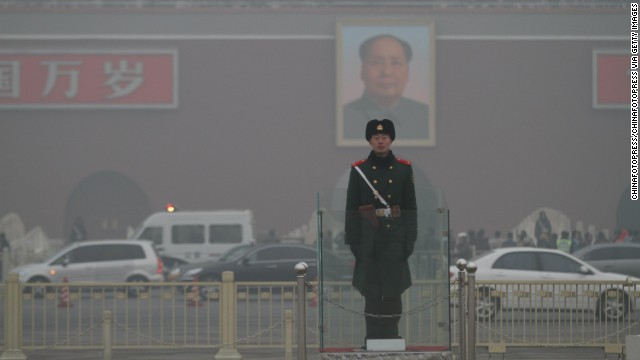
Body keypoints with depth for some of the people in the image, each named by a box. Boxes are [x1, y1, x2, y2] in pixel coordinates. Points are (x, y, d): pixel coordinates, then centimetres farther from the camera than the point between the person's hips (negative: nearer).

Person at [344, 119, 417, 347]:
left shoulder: (403, 168, 3)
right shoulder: (359, 170, 1)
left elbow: (410, 207, 4)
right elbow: (351, 208, 1)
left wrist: (410, 239, -2)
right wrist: (353, 241, -4)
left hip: (395, 236, 1)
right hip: (369, 237, 0)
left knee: (394, 288, 1)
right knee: (371, 289, 1)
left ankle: (391, 335, 7)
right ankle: (373, 337, 6)